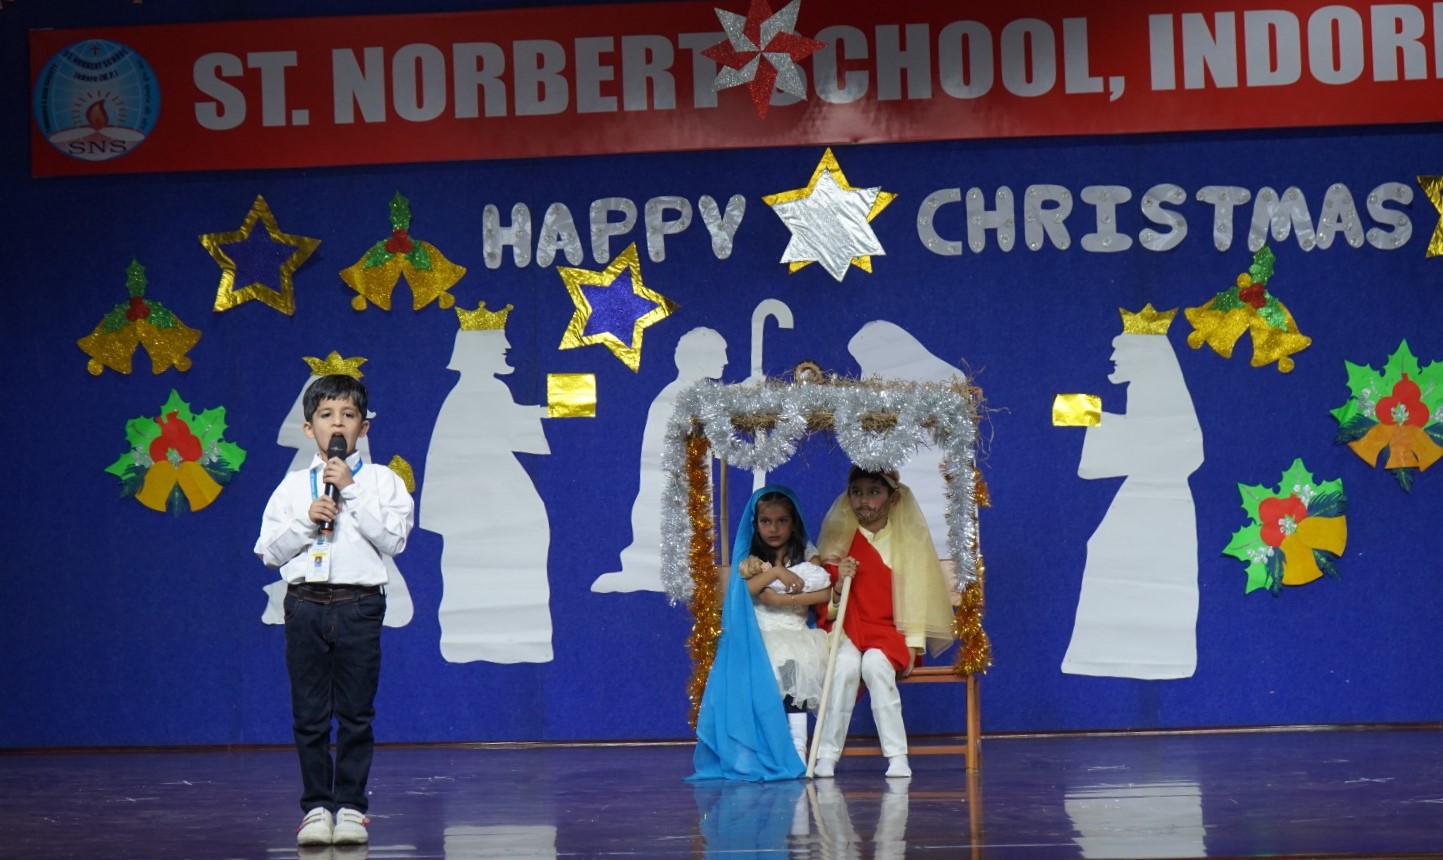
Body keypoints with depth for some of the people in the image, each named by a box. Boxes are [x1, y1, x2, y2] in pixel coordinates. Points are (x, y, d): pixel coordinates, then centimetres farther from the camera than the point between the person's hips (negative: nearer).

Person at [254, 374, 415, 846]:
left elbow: (393, 538, -8)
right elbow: (269, 550, 6)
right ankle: (316, 806, 10)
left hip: (358, 604, -2)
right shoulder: (293, 486, 11)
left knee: (356, 714, 1)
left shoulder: (381, 481, 6)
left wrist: (352, 491, -10)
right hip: (305, 603, 2)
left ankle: (350, 806, 7)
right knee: (309, 715, 3)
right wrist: (306, 520, -8)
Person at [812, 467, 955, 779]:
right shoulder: (840, 538, 8)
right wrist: (838, 581, -15)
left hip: (889, 631, -1)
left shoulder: (908, 537, 3)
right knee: (845, 665, -32)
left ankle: (897, 756, -29)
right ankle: (827, 756, -28)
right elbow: (828, 605, 7)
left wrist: (912, 645, -8)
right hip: (848, 627, 1)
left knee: (875, 664, -33)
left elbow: (915, 593, 1)